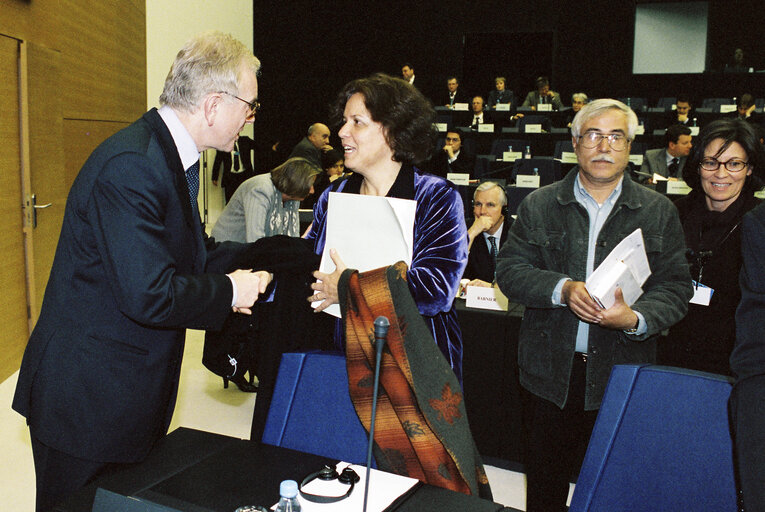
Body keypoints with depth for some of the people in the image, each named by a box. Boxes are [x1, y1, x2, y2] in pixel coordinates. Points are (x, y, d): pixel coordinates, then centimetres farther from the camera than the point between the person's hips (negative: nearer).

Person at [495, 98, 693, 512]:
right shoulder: (538, 206, 5)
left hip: (623, 370, 0)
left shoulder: (659, 212, 4)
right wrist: (563, 289, -19)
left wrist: (636, 319, -21)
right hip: (550, 370, 1)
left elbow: (675, 287, 0)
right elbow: (510, 270, -1)